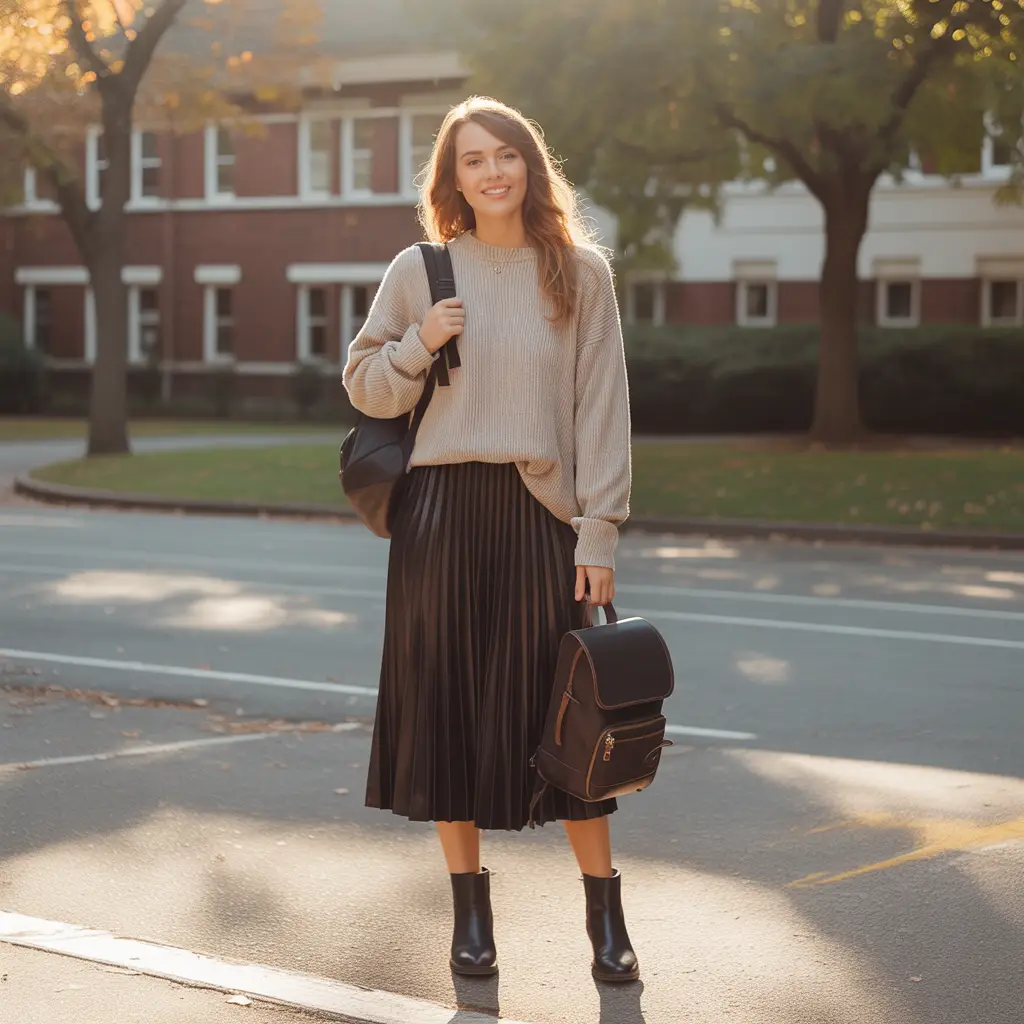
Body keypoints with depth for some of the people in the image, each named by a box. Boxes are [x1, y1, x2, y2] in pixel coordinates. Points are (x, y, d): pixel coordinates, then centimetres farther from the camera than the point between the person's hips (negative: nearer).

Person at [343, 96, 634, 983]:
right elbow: (364, 386, 12)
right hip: (441, 510, 1)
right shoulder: (419, 270, 6)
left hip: (541, 512, -1)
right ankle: (471, 908, 18)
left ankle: (606, 915, 13)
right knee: (447, 704, 4)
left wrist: (599, 536, -6)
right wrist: (418, 346, -9)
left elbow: (603, 408, 0)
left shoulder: (579, 271, 3)